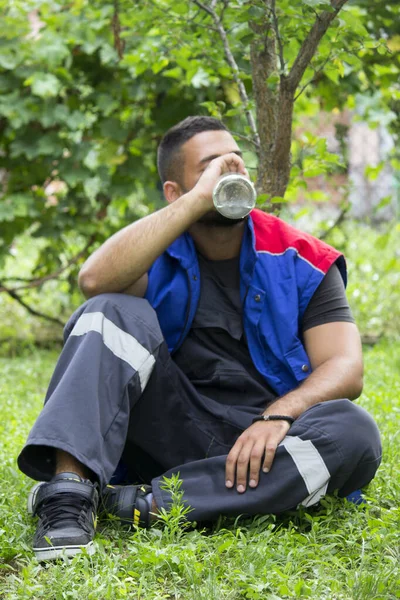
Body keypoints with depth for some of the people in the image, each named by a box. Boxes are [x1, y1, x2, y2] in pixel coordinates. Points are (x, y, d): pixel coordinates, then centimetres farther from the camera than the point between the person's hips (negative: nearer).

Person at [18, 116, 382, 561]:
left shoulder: (301, 262, 6)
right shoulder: (156, 250, 6)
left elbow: (346, 369, -5)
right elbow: (95, 281, -19)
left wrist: (279, 416, -26)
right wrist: (200, 199, -19)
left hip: (262, 441, 1)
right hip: (172, 434, 0)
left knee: (355, 434, -30)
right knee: (117, 312, -20)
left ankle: (148, 503, -32)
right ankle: (68, 492, -38)